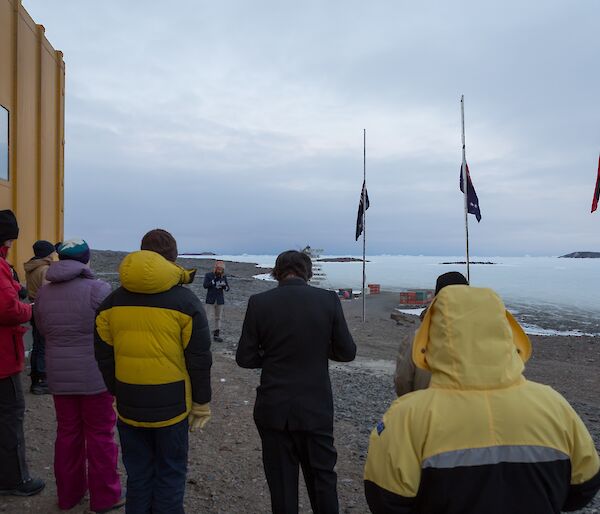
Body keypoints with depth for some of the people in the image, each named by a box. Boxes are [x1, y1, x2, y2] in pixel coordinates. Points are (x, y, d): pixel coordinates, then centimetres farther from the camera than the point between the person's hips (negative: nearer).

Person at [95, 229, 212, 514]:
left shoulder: (113, 300, 2)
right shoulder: (185, 300, -9)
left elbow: (104, 356, 8)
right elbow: (199, 359, -8)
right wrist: (201, 403, 2)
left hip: (129, 405, 4)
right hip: (171, 404, -3)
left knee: (138, 474, 18)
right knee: (170, 475, 12)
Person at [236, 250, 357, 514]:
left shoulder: (259, 303, -10)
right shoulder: (329, 300, -9)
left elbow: (244, 358, -6)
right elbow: (347, 352, -3)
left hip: (274, 410, 0)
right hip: (316, 408, 1)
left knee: (281, 482, 15)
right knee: (322, 476, 18)